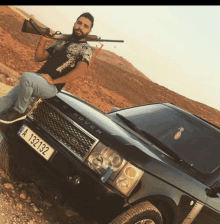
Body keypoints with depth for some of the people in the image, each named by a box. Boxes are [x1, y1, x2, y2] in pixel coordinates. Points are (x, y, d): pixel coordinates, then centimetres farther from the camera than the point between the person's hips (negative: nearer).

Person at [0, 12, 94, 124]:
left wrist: (52, 81, -16)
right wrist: (43, 40, 0)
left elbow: (80, 72, -19)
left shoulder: (86, 49, -2)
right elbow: (39, 57, 18)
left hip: (52, 87, -6)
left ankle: (18, 112, -16)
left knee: (26, 77, -33)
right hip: (38, 78, 6)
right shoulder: (62, 41, 19)